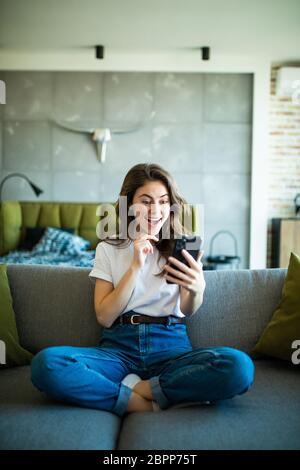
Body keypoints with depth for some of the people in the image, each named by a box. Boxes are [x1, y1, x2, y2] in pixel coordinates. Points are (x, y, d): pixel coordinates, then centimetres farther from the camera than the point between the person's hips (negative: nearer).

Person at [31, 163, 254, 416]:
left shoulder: (181, 245, 9)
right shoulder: (108, 248, 8)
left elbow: (188, 311, -2)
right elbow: (105, 317, -1)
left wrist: (197, 289, -26)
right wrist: (136, 265, -11)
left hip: (171, 344, 1)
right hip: (119, 347, 0)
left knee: (239, 366, -30)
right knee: (45, 363, -29)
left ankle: (138, 389, -16)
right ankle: (144, 404, -20)